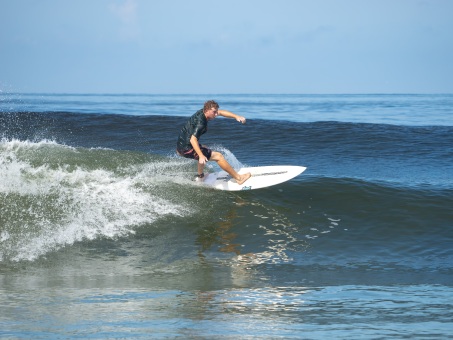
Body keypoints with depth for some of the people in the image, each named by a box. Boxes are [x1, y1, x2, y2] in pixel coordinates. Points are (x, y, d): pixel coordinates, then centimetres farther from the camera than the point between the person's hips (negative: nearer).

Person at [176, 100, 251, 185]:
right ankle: (239, 178, 0)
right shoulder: (200, 122, -25)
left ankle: (200, 176, 42)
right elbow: (193, 139, -35)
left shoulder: (202, 112, 2)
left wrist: (236, 117, -3)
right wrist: (201, 156, -44)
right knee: (218, 156, -5)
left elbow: (221, 112, 8)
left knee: (204, 149, 38)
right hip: (187, 149, -10)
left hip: (181, 145, 10)